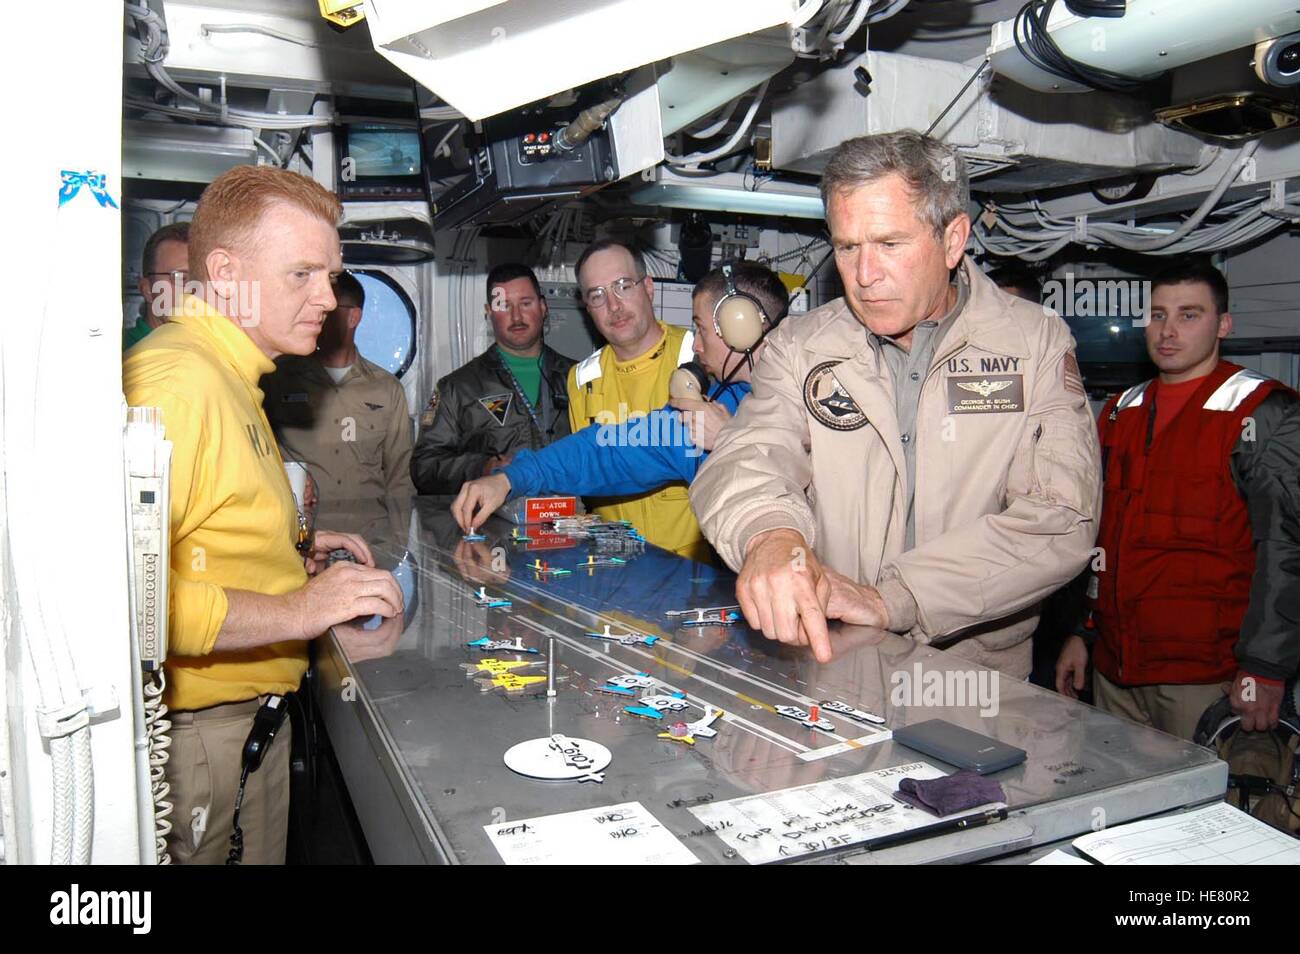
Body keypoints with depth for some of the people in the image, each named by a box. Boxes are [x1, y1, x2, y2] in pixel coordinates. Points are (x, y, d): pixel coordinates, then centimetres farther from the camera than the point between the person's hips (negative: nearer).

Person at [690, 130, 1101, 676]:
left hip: (977, 676, 0)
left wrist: (892, 599, -23)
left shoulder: (1036, 344, -1)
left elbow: (1060, 519, -12)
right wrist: (769, 533, -35)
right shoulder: (798, 348, 4)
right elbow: (744, 462, -11)